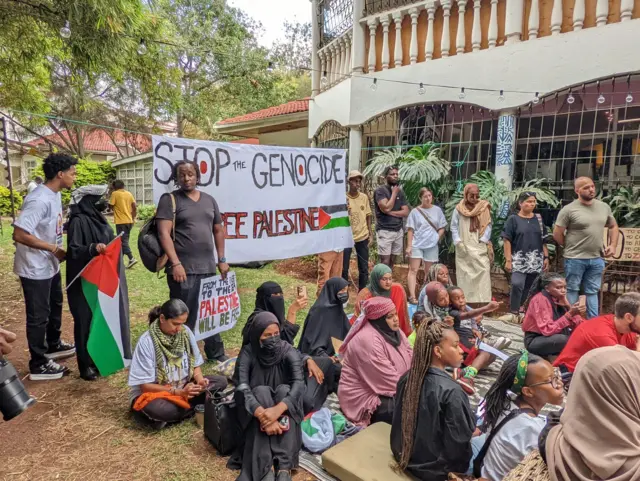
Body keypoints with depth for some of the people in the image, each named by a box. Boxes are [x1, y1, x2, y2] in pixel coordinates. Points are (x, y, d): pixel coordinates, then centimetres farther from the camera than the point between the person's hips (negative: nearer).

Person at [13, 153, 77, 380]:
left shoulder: (55, 195, 4)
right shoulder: (40, 200, -26)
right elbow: (20, 234, -29)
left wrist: (57, 251, 4)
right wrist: (54, 249, -23)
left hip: (50, 266, 10)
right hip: (35, 268, -10)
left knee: (55, 306, 24)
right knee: (38, 315, 3)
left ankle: (53, 345, 45)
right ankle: (38, 365, 18)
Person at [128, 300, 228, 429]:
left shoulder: (185, 332, -8)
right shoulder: (146, 342, -21)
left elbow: (195, 365, 4)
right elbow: (145, 385, -19)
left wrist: (200, 380, -18)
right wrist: (178, 392, -27)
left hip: (184, 387, 5)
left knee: (221, 381, -14)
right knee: (159, 409, -40)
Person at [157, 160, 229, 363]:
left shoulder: (209, 200, 13)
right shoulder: (169, 199, -2)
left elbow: (218, 230, 18)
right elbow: (164, 233, -10)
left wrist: (222, 260, 12)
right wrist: (175, 263, -18)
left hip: (208, 268, 5)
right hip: (183, 269, -5)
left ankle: (216, 353, 30)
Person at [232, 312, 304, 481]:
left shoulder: (288, 351, -15)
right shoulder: (248, 353, -15)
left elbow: (299, 383, -28)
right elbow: (242, 387, -28)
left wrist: (278, 409, -47)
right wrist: (263, 414, -45)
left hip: (283, 400, 1)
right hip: (256, 405, 0)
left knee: (284, 389, -32)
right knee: (261, 391, -33)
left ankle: (284, 467, -39)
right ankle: (266, 467, -39)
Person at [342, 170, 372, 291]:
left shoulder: (364, 197, 3)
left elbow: (368, 216, 10)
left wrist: (370, 233, 6)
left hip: (363, 237, 3)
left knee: (364, 269, 9)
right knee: (344, 269, 3)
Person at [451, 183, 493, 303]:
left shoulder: (484, 208, 3)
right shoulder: (459, 209, 2)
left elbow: (488, 226, 2)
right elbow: (454, 227, 4)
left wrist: (483, 242, -9)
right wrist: (458, 243, -6)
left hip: (480, 248, 0)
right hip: (463, 249, 0)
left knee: (483, 273, -9)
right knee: (464, 276, 4)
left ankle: (482, 302, -7)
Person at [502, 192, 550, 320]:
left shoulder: (538, 219, 11)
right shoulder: (513, 219, -2)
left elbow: (543, 240, 15)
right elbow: (507, 240, -5)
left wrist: (546, 257, 9)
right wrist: (508, 260, -11)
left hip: (536, 260, 4)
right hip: (519, 259, -4)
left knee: (530, 288, 7)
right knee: (517, 284, -19)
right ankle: (514, 312, -6)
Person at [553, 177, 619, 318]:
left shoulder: (604, 207, 6)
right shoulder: (569, 209, -11)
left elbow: (613, 226, 20)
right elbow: (557, 234, -7)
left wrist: (613, 245, 7)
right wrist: (571, 248, 2)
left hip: (597, 258, 5)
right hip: (575, 259, -5)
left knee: (592, 291, 13)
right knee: (572, 290, 6)